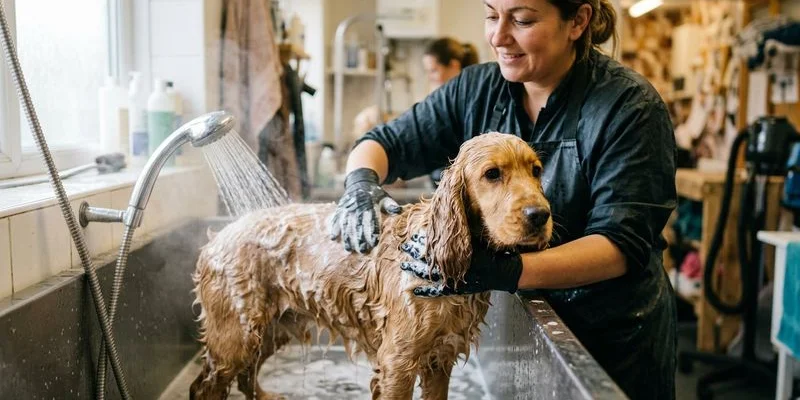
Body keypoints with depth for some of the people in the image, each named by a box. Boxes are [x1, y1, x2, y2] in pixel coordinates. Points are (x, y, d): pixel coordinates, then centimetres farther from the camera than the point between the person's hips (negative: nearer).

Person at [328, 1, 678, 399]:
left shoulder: (629, 107, -19)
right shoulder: (478, 89, -5)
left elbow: (623, 243, -24)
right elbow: (387, 142, 2)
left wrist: (510, 272, -39)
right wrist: (361, 181, -22)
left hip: (615, 337, -4)